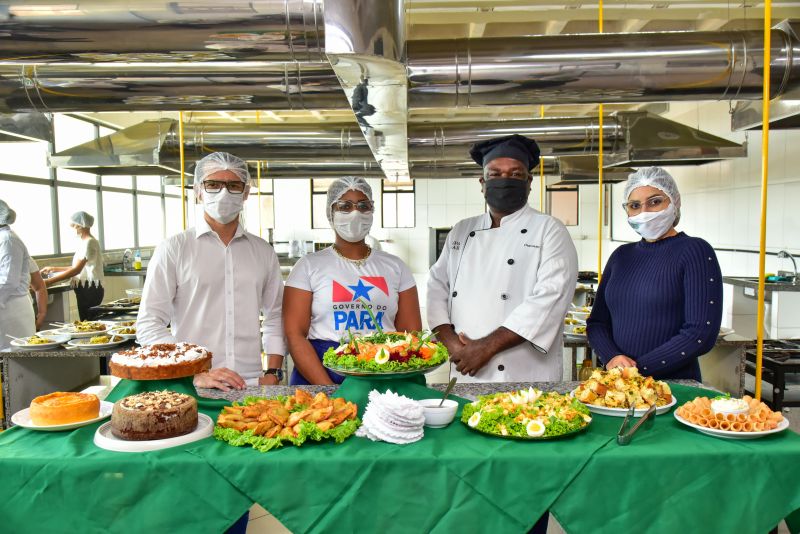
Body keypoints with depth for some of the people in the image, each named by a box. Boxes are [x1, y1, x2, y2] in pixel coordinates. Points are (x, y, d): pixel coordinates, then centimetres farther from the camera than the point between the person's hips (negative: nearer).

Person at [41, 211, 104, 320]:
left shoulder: (89, 242, -13)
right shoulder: (85, 242, 16)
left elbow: (77, 270, -18)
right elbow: (78, 268, 19)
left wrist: (50, 281, -17)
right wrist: (54, 269, 21)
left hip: (90, 289, -9)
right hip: (86, 288, 9)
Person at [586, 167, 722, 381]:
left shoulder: (695, 251, -2)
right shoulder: (621, 255, 13)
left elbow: (702, 333, -9)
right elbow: (597, 322, 12)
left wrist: (640, 368, -11)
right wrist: (611, 358, -6)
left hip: (676, 382, -4)